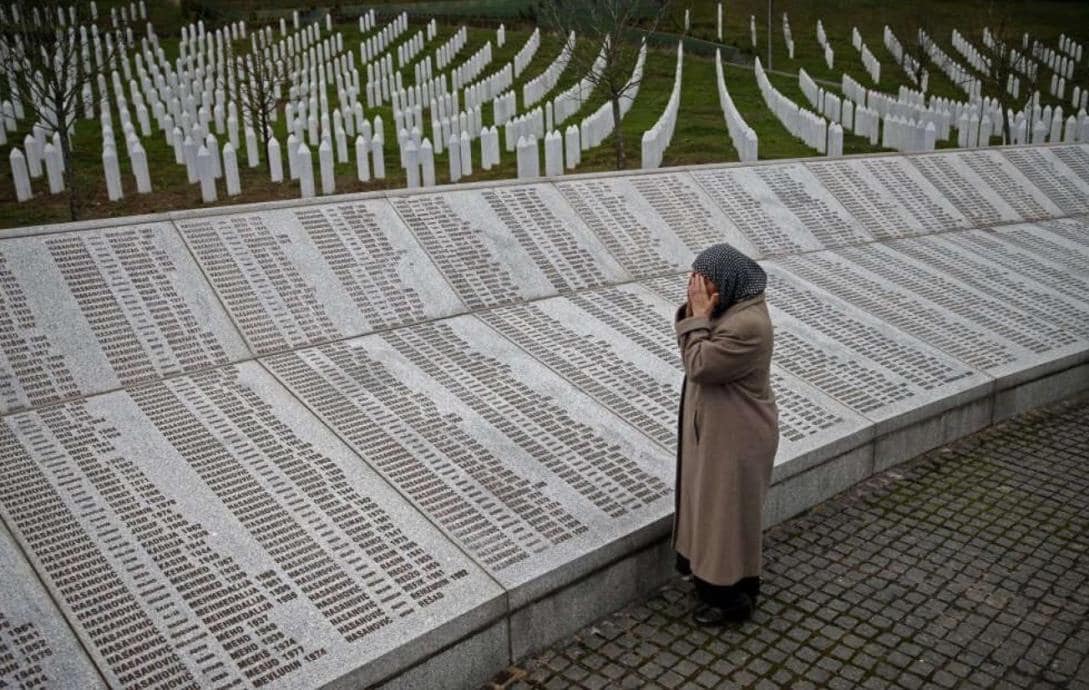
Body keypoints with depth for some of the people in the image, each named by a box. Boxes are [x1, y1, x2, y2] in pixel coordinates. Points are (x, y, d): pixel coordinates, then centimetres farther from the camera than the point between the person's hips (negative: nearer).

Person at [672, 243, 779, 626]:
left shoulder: (747, 325, -29)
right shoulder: (732, 306, 1)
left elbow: (698, 365, -25)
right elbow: (692, 351, 6)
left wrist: (699, 316, -22)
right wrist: (692, 311, -8)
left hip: (736, 436, -10)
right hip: (717, 426, 10)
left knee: (729, 509, 6)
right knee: (714, 503, 22)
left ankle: (734, 596, 24)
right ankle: (715, 577, 40)